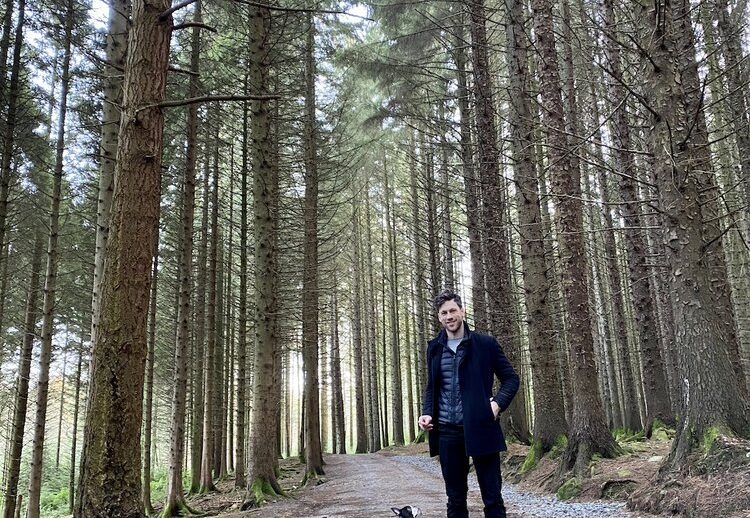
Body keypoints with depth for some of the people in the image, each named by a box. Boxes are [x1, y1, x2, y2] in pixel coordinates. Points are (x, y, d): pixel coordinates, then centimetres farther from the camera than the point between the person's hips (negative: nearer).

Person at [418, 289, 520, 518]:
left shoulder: (485, 344, -1)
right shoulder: (434, 348, 9)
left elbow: (511, 378, 4)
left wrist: (498, 403, -12)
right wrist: (427, 413, 1)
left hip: (480, 428, -3)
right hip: (447, 432, 3)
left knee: (492, 497, 2)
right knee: (455, 498, 11)